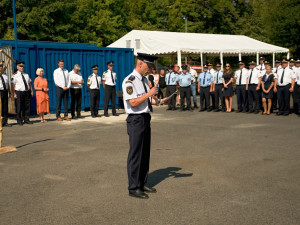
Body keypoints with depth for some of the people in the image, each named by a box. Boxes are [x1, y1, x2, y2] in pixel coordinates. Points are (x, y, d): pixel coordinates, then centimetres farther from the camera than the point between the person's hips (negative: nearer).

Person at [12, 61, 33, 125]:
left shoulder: (26, 75, 15)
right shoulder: (15, 75, -2)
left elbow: (29, 83, 15)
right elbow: (13, 85, -5)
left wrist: (31, 91, 8)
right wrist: (14, 94, -11)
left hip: (27, 92, 5)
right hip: (19, 92, -5)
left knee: (27, 107, 6)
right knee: (19, 107, 1)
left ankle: (26, 119, 16)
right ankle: (19, 121, 11)